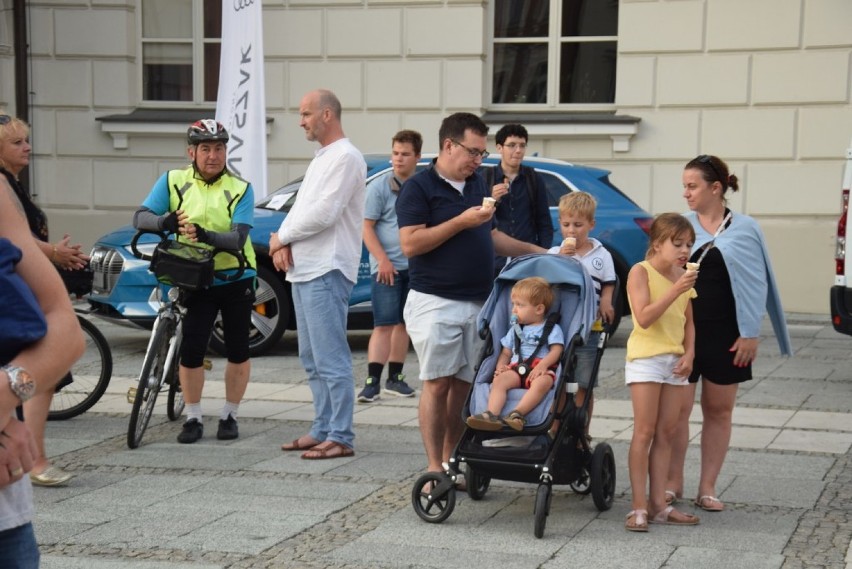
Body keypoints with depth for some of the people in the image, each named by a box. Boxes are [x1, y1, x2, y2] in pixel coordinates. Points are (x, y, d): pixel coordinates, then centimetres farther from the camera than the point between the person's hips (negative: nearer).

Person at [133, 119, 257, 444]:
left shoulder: (240, 189, -6)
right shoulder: (174, 181, -1)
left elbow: (238, 239, -17)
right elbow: (140, 217, -7)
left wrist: (206, 236, -37)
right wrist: (164, 221, -30)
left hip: (236, 280, 0)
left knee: (238, 351, 6)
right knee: (191, 350, -6)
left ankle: (229, 416, 21)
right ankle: (193, 418, 9)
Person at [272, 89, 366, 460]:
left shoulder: (345, 158, -11)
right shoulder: (321, 159, 21)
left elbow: (323, 214, -19)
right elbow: (301, 209, 18)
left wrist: (282, 236, -6)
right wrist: (284, 243, -2)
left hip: (327, 272, -10)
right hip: (303, 270, 10)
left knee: (331, 359, -10)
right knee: (312, 359, 14)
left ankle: (341, 437, -7)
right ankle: (322, 429, 21)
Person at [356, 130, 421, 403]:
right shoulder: (380, 187, -3)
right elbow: (367, 228, -6)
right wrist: (383, 259, -15)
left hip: (414, 267, 5)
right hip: (387, 267, -4)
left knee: (403, 324, 10)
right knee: (384, 324, -10)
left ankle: (395, 378, 19)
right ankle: (372, 381, -10)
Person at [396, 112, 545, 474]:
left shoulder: (477, 184, 15)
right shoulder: (419, 187, -6)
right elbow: (410, 244, -17)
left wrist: (535, 251, 16)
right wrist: (461, 222, -17)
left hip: (477, 303, 6)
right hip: (435, 303, -6)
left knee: (464, 385, 6)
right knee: (437, 385, -3)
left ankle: (452, 461, 14)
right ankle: (434, 468, 2)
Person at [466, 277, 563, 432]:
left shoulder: (552, 329, 12)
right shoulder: (515, 329, 27)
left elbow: (556, 351, -2)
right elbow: (506, 352, 26)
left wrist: (543, 365, -20)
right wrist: (500, 366, 4)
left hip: (541, 369, -4)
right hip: (517, 369, 4)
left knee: (542, 383, -40)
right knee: (499, 380, -28)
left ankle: (518, 413, -53)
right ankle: (492, 414, -46)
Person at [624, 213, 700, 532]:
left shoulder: (683, 277, 10)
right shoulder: (641, 272, -9)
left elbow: (688, 322, 16)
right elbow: (644, 318, -19)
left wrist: (689, 353, 0)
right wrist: (675, 291, -24)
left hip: (675, 361, 6)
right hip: (645, 358, -6)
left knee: (666, 433, 7)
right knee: (644, 432, -6)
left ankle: (658, 504, 11)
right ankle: (639, 506, -2)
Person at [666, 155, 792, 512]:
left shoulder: (745, 230, -1)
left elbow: (756, 284, 0)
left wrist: (750, 334, -5)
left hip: (725, 336, 0)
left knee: (719, 410, 7)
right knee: (677, 408, 1)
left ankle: (707, 487, 17)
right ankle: (673, 483, 14)